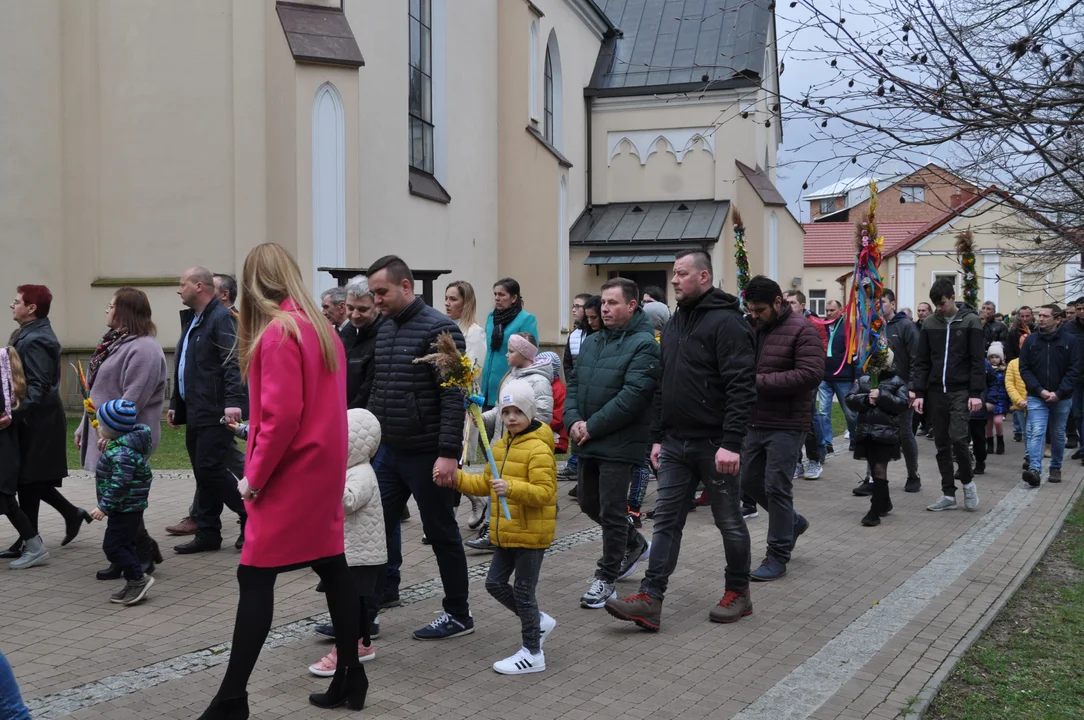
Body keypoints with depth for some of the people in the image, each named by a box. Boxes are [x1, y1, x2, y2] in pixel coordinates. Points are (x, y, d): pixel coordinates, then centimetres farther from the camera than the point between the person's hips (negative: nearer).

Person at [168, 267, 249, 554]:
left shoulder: (222, 318, -11)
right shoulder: (191, 320, 19)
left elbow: (234, 363, -22)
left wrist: (233, 401, -32)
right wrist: (176, 404, 23)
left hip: (216, 413, -9)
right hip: (195, 412, 9)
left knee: (210, 468, -11)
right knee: (204, 473, 10)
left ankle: (250, 516, 4)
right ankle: (208, 533, 16)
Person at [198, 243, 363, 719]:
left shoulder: (278, 332, -16)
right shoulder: (321, 327, 10)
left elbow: (283, 415, -23)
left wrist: (254, 477, -13)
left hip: (291, 475, -9)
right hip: (324, 470, 9)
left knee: (255, 578, -3)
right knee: (332, 567, 13)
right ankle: (350, 677, 21)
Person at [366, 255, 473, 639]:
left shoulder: (439, 329, -14)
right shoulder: (385, 330, 10)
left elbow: (453, 396, -19)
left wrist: (448, 453, -24)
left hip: (427, 454, -7)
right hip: (388, 450, 8)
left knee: (441, 534, 4)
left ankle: (458, 614, 18)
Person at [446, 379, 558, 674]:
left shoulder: (538, 449, -17)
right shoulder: (501, 446, 10)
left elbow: (545, 492, -24)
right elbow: (485, 483, 17)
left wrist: (512, 488, -38)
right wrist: (454, 478, 5)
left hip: (531, 534, -9)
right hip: (506, 533, 9)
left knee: (523, 591, 0)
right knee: (495, 583, 14)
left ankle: (533, 654, 15)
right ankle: (538, 622, 33)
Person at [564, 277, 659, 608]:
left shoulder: (643, 344, -13)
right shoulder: (591, 342, 13)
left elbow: (634, 395, -21)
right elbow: (573, 384, 13)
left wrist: (592, 426, -18)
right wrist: (573, 420, -5)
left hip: (619, 442, -8)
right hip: (587, 443, 8)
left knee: (611, 512, -1)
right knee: (588, 503, 19)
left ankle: (606, 578, 14)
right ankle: (635, 544, 41)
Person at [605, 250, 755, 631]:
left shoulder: (726, 322, -13)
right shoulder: (674, 324, 13)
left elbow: (742, 388, -20)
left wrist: (731, 442, -25)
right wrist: (657, 437, 13)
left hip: (713, 445, -7)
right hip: (675, 443, 7)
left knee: (729, 522, 9)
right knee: (666, 521, 3)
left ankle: (738, 593, 24)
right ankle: (650, 599, 3)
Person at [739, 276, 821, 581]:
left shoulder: (802, 330, -11)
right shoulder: (750, 328, 9)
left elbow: (811, 374, -22)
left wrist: (760, 381, -23)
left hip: (786, 424, -7)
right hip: (754, 421, 7)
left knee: (776, 487, -3)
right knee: (749, 481, 14)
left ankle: (778, 556, 10)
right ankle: (793, 522, 37)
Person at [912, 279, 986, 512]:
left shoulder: (970, 321, -2)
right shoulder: (929, 324, 7)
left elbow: (977, 360, -5)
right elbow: (921, 361, 7)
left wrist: (976, 393, -11)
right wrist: (918, 393, 0)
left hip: (961, 391, -4)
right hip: (936, 392, 4)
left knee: (958, 438, -15)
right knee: (942, 445, 6)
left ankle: (967, 482, 10)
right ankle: (948, 494, 14)